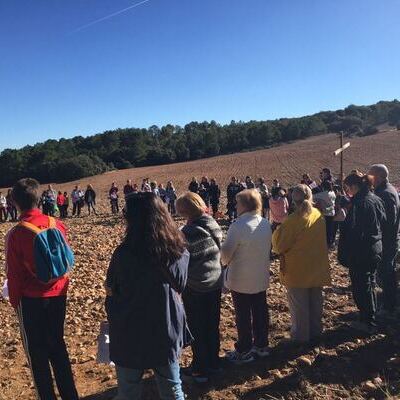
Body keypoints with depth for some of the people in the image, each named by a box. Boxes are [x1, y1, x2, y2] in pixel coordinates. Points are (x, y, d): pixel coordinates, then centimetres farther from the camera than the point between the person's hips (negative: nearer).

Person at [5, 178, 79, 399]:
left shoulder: (15, 234, -17)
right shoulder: (56, 224, -8)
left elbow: (14, 274, -8)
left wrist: (14, 301, 7)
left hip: (31, 300, -4)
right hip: (58, 295, 4)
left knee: (37, 352, 14)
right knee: (57, 345, 19)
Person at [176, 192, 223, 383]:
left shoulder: (189, 232, -23)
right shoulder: (215, 226, -3)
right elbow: (218, 253, 5)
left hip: (195, 287, -6)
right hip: (215, 282, 6)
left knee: (197, 330, 11)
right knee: (213, 326, 20)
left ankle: (200, 370, 26)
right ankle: (213, 363, 36)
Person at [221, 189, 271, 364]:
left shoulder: (238, 225, -24)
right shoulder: (266, 224, -2)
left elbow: (226, 252, -18)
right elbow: (268, 248, 8)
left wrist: (226, 261, 3)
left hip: (241, 280, -6)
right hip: (261, 277, 6)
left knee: (243, 316, 7)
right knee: (260, 312, 18)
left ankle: (244, 351, 21)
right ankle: (261, 345, 33)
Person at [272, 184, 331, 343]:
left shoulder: (293, 220, -22)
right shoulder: (319, 216, -1)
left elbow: (280, 246, -16)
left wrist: (278, 230, -2)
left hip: (298, 270, -6)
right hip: (317, 268, 6)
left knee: (299, 305, 9)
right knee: (315, 302, 20)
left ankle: (300, 336, 20)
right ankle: (315, 331, 34)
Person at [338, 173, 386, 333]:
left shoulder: (358, 203, -21)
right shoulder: (376, 199, 5)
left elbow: (350, 231, -23)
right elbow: (384, 222, 12)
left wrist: (343, 255, -19)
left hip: (361, 252, -9)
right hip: (376, 249, 9)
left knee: (361, 286, 5)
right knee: (369, 284, 22)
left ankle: (367, 323, 16)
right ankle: (371, 317, 36)